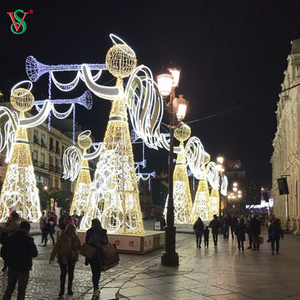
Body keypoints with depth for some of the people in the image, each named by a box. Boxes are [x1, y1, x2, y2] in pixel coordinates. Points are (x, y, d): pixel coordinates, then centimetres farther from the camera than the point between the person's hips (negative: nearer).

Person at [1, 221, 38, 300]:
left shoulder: (10, 238, 0)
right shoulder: (28, 239, -14)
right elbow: (34, 254, -14)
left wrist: (8, 261, 16)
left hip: (12, 267, 4)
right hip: (24, 268, -4)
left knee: (9, 288, 19)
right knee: (21, 290, 7)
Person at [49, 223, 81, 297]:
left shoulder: (75, 237, -3)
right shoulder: (62, 236, -13)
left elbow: (79, 247, 4)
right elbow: (56, 247, -12)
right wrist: (52, 258, -13)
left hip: (72, 258, 3)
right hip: (63, 257, -3)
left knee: (71, 273, 12)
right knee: (63, 272, -6)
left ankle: (70, 289, 27)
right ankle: (62, 290, 6)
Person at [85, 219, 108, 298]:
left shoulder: (103, 232, -2)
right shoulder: (89, 232, -6)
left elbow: (107, 242, 7)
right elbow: (86, 243, 0)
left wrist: (104, 241, -15)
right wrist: (89, 241, -21)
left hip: (100, 255, 2)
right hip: (92, 254, -2)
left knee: (98, 271, 12)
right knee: (95, 272, -7)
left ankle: (96, 287, 29)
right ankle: (96, 289, 0)